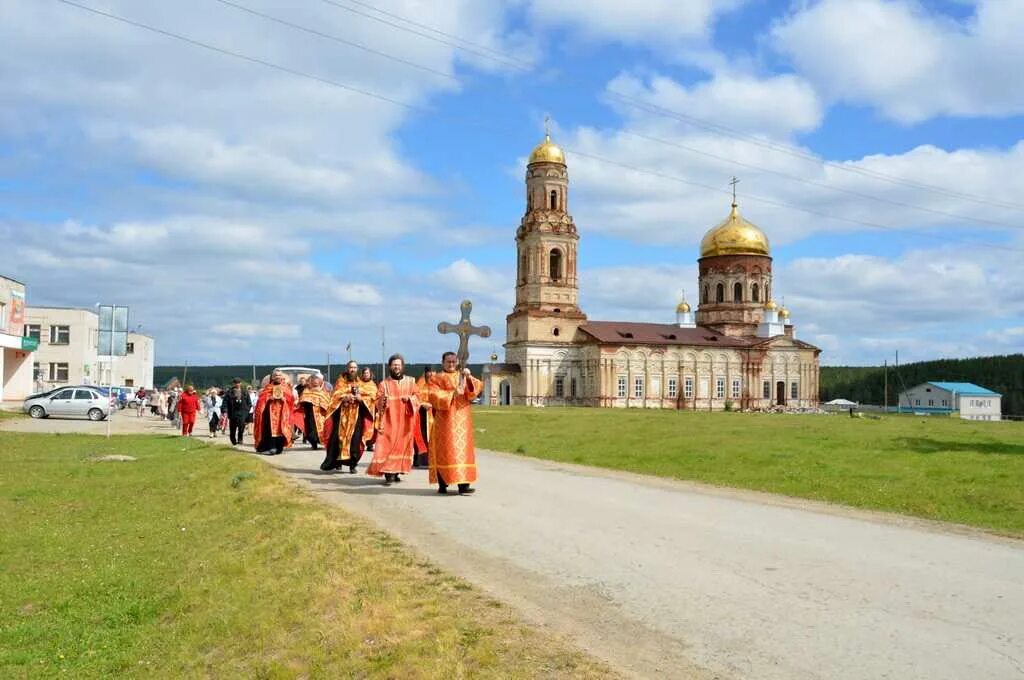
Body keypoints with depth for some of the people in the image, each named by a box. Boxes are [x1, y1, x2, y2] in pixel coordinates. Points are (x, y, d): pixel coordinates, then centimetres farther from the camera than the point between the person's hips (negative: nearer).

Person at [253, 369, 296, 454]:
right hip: (271, 411, -2)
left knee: (280, 429, -4)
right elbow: (262, 398, 3)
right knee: (271, 428, -15)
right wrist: (269, 398, -14)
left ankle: (279, 447, 2)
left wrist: (284, 398, -10)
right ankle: (271, 447, -21)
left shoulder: (286, 388, 15)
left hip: (282, 412, 2)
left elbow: (291, 399, 7)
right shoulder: (268, 388, 11)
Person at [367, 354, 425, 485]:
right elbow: (378, 402, 1)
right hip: (389, 420, -2)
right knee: (388, 445, -12)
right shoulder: (384, 383, 4)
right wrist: (382, 401, -21)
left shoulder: (410, 381, 9)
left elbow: (417, 396, 8)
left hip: (405, 421, 2)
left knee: (402, 445, 4)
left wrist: (409, 398, -12)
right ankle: (388, 474, -14)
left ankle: (396, 472, 13)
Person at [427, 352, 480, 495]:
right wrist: (452, 394, -19)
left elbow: (477, 387, 1)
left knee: (462, 449, -6)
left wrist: (469, 378, -18)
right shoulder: (436, 379, 10)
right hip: (444, 420, -2)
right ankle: (442, 484, 0)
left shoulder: (463, 377, 17)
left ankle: (463, 484, -11)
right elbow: (434, 396, -7)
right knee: (444, 451, -4)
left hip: (461, 420, 2)